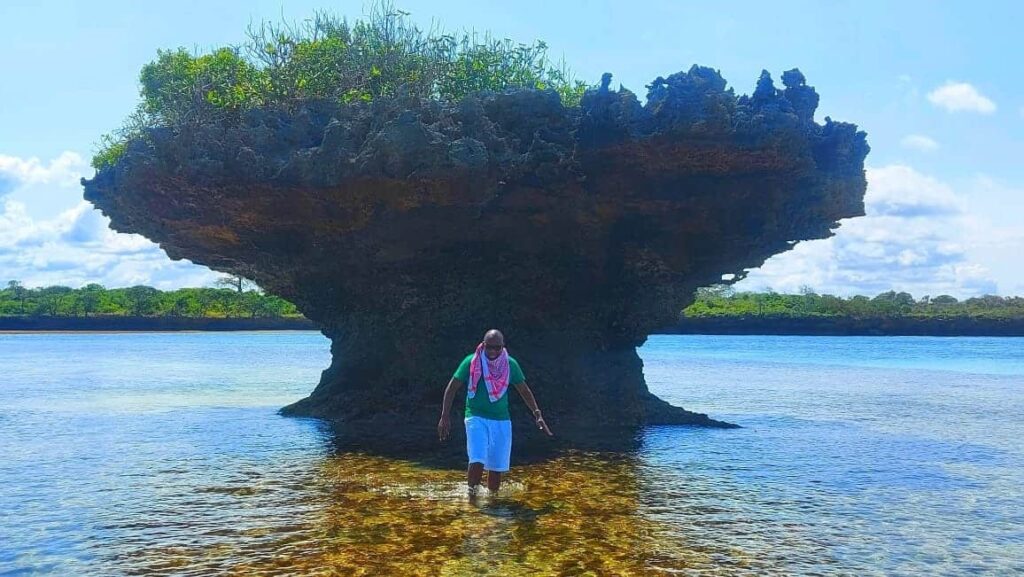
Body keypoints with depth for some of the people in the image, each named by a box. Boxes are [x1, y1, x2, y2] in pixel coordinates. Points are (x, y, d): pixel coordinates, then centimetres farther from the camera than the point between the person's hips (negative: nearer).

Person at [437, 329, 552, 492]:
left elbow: (524, 391, 11)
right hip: (476, 418, -3)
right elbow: (452, 388, -1)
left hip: (501, 421, 3)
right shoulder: (471, 362, -7)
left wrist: (537, 414, 3)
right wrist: (445, 416, -8)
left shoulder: (510, 364, 1)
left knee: (497, 467, 5)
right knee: (477, 463, -18)